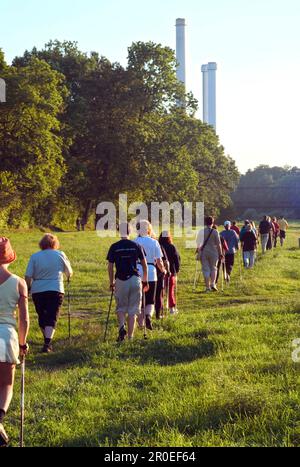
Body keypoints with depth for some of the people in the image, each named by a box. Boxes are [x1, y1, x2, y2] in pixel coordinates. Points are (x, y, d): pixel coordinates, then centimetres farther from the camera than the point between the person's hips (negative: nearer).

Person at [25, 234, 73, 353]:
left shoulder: (35, 256, 1)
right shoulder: (60, 255, 1)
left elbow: (28, 277, -2)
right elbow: (69, 273, 11)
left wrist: (27, 289, 11)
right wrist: (69, 276, 33)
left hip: (37, 291, 2)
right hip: (56, 290, -2)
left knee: (42, 317, 17)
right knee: (52, 317, -2)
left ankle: (47, 341, 29)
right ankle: (47, 343, -17)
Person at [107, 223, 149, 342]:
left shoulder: (114, 247, 0)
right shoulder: (136, 246, 2)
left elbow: (110, 267, 0)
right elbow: (144, 265, 6)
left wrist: (111, 283, 10)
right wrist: (145, 281, 16)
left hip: (120, 281, 0)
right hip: (135, 280, 0)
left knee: (121, 308, 13)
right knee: (133, 309, 7)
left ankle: (122, 326, -13)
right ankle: (130, 336, 7)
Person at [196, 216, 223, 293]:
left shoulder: (201, 232, -1)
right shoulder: (215, 232, -4)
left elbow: (198, 244, -1)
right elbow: (218, 244, -3)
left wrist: (199, 252, 7)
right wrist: (220, 253, 4)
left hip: (203, 252, 1)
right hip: (213, 252, 0)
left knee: (205, 269, 5)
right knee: (213, 268, 14)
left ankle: (208, 287, 4)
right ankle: (213, 283, -3)